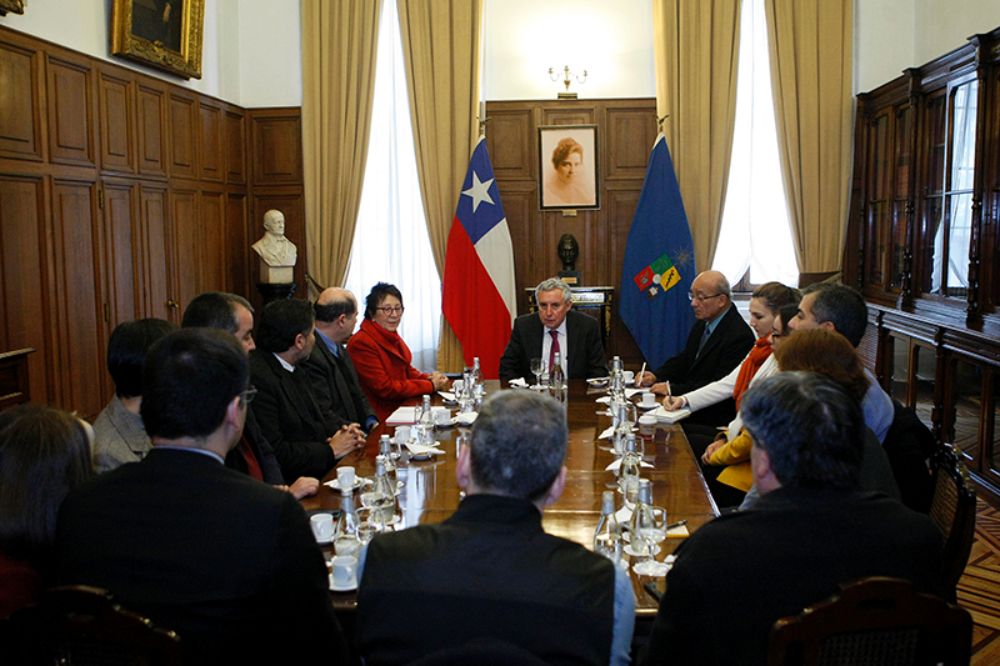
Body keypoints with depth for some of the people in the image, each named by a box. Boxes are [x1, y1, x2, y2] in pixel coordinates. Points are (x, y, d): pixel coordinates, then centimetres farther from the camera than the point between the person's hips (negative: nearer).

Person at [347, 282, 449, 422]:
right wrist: (430, 385, -12)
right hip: (380, 420, -9)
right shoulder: (361, 343, -17)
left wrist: (429, 377, -2)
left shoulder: (392, 337, 11)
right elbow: (385, 388, -18)